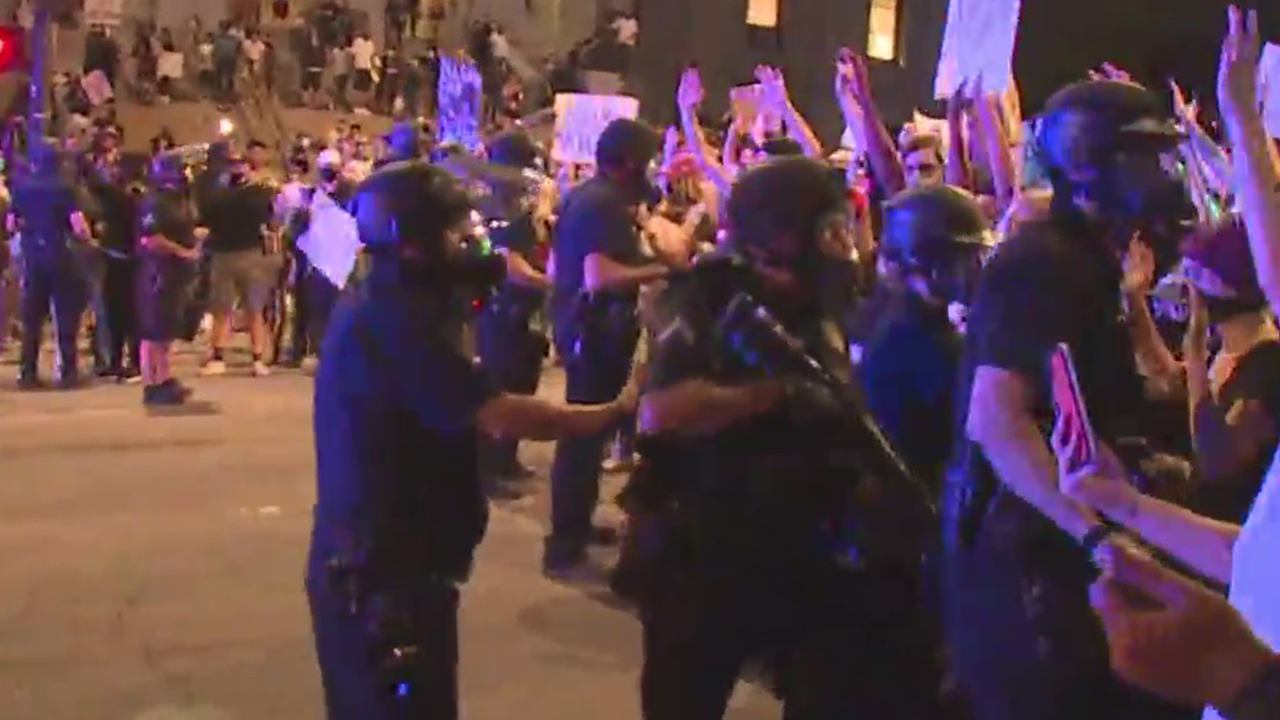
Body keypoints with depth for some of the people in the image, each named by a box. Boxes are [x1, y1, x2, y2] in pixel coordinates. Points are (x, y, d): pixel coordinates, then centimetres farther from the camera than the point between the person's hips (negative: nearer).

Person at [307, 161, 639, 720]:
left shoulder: (378, 305, 10)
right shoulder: (396, 319, -24)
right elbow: (500, 418, -29)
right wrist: (616, 412, -19)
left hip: (366, 565, 10)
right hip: (386, 576, -10)